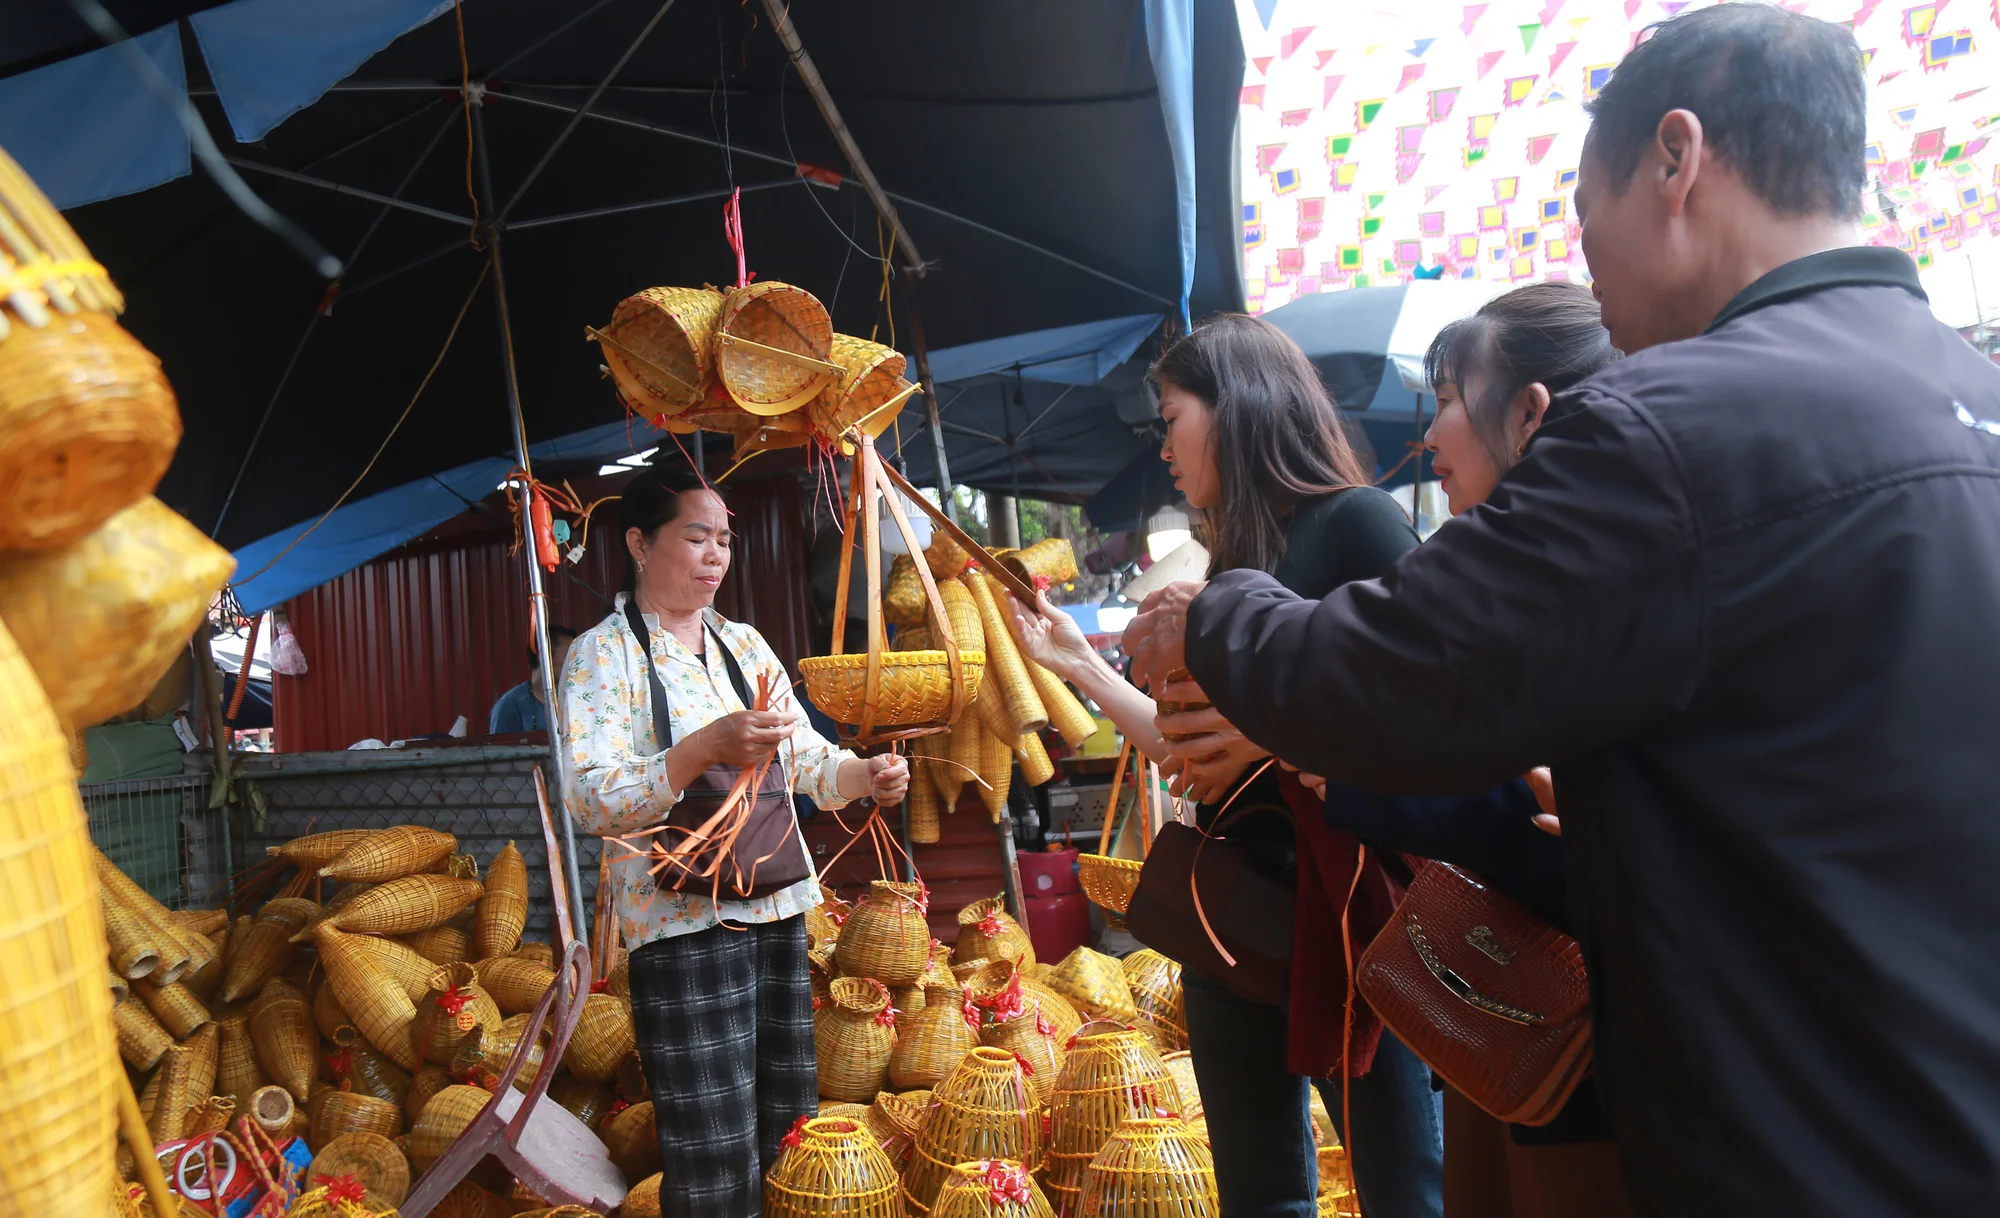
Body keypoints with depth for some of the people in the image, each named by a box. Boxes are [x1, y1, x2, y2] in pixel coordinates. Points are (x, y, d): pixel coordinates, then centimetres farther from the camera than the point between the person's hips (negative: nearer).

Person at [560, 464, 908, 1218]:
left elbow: (805, 757, 10)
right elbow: (591, 802, -15)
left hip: (782, 905, 6)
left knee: (792, 1134, 12)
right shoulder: (603, 654, -4)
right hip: (684, 923, -5)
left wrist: (864, 776, -12)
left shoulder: (745, 643, 12)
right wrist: (704, 747, -28)